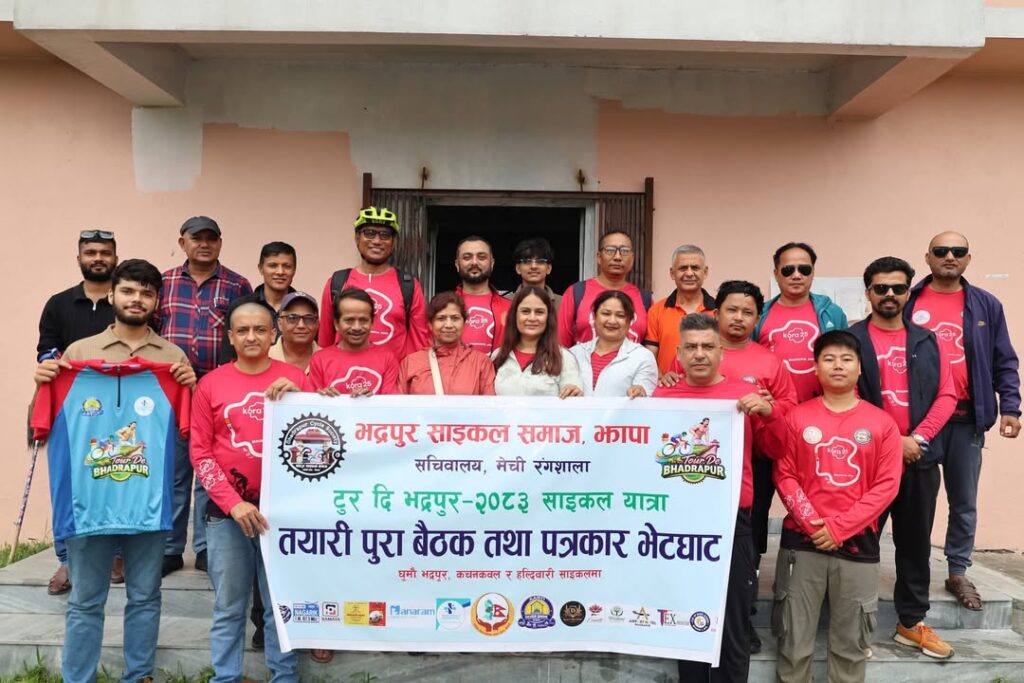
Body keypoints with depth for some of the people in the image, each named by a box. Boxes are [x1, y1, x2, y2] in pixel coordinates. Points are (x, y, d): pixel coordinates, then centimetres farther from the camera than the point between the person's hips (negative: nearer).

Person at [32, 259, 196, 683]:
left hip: (148, 498, 1)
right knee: (85, 601, 10)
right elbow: (55, 421, 11)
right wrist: (44, 383, -6)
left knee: (144, 598, 12)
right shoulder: (79, 351, 7)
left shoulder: (172, 356, 8)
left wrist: (190, 387, -8)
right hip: (90, 496, 0)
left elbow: (188, 427, 9)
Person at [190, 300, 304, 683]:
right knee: (228, 608, 9)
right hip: (226, 512, 0)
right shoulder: (211, 384, 3)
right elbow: (200, 453, 2)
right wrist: (233, 502, -8)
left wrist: (294, 397, -13)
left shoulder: (292, 378, 3)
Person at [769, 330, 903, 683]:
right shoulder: (797, 418, 3)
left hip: (858, 543, 0)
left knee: (851, 641, 9)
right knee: (794, 637, 5)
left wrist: (839, 526, -10)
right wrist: (811, 521, -12)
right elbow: (784, 475, 1)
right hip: (801, 540, 0)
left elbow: (886, 485, -3)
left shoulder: (881, 423, 2)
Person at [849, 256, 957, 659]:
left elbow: (946, 395, 5)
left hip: (919, 457, 4)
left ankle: (911, 622, 24)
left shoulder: (926, 342, 10)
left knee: (915, 541, 11)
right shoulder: (851, 340, -1)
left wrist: (919, 437, -8)